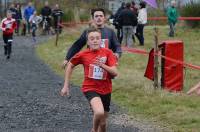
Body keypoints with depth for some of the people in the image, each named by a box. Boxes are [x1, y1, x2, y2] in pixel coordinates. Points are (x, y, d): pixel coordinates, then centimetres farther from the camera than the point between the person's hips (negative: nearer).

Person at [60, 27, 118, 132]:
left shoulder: (107, 53, -6)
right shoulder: (83, 54, -7)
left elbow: (115, 72, -11)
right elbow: (70, 65, 10)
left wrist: (102, 65, -28)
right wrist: (66, 86, 10)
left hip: (105, 90, 3)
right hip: (90, 88, -3)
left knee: (102, 122, 12)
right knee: (99, 112, -30)